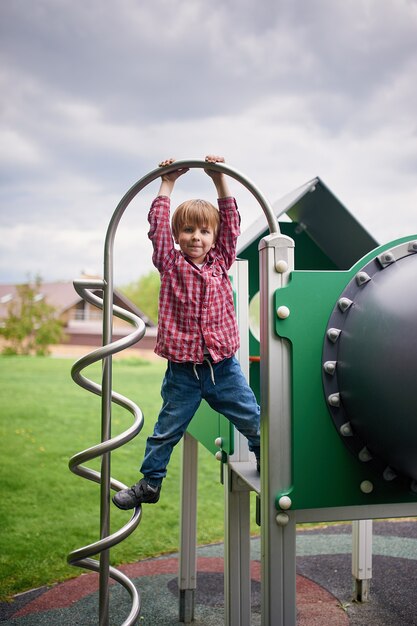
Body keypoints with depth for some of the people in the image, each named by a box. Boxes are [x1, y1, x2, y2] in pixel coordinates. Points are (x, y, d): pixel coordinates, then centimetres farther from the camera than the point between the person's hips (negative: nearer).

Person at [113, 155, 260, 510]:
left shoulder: (221, 262, 5)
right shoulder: (171, 264, -2)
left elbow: (231, 223, 5)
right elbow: (158, 226, -9)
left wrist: (220, 181, 2)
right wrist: (168, 184, -5)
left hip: (224, 366, 2)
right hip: (183, 370, -2)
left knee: (254, 421, 12)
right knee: (167, 430, 10)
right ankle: (150, 483, 25)